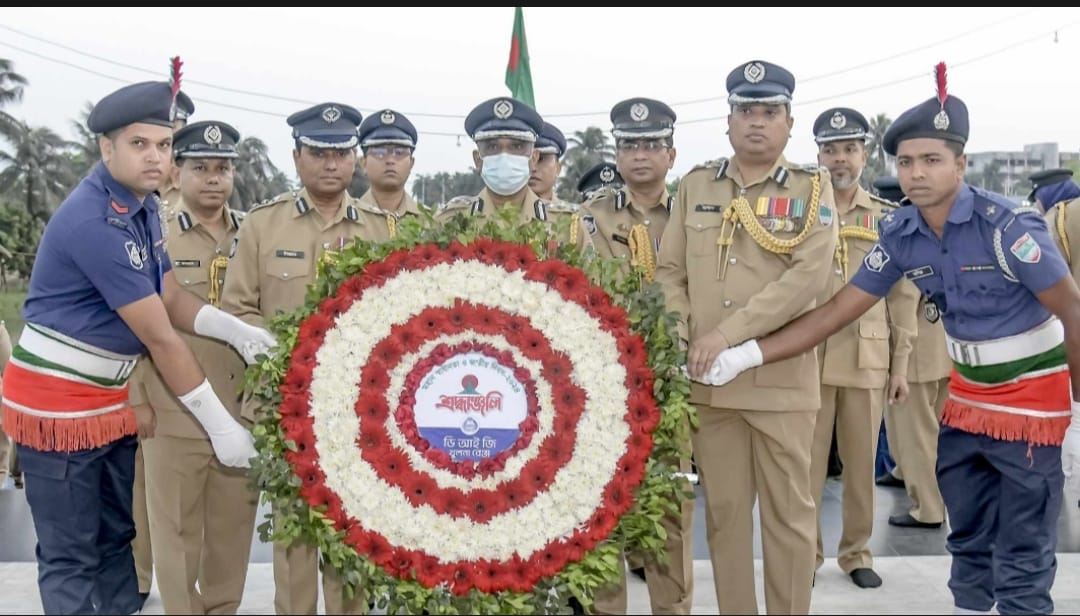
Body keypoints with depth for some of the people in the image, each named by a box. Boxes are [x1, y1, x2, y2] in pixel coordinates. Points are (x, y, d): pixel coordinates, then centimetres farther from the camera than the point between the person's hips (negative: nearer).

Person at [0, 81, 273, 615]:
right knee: (72, 557, 2)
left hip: (113, 399, 9)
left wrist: (234, 329, -18)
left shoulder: (143, 204, 2)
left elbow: (170, 299, 2)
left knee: (119, 538, 17)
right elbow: (159, 337, -24)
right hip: (58, 404, -9)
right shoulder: (93, 222, -26)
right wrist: (218, 423, -19)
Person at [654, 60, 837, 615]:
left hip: (781, 379, -3)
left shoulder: (812, 187, 1)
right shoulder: (695, 186, 10)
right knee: (724, 512, 10)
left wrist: (729, 332, -19)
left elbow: (810, 274, -13)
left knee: (788, 513, 6)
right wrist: (681, 343, -7)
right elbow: (669, 273, 10)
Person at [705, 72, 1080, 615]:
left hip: (1034, 393, -5)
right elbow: (835, 311, -7)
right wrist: (748, 354, -16)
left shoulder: (1007, 225, -23)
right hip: (967, 392, 6)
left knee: (1021, 554, -1)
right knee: (967, 536, 17)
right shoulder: (901, 236, -7)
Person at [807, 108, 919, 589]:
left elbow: (903, 296, 8)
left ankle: (856, 553, 22)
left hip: (868, 359, 1)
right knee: (806, 462, 3)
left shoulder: (889, 219, 7)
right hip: (807, 358, -1)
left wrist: (901, 364, 4)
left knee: (862, 462, 8)